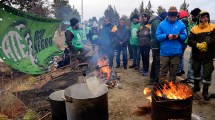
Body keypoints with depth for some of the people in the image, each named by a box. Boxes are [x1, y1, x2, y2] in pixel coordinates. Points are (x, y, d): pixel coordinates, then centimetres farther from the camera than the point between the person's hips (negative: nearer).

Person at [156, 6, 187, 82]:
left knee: (173, 71, 12)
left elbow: (184, 36, 7)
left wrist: (178, 36, -14)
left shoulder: (181, 24, 5)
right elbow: (157, 36, -1)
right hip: (164, 52, -1)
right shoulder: (162, 24, 2)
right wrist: (166, 36, -17)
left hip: (176, 52, 2)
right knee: (163, 71, 2)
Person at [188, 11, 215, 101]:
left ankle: (205, 91, 17)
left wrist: (206, 43, -24)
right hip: (196, 55, 2)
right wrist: (197, 44, -25)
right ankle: (196, 86, 38)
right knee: (196, 71, 17)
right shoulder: (194, 29, 0)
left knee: (207, 73, 3)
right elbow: (190, 41, -10)